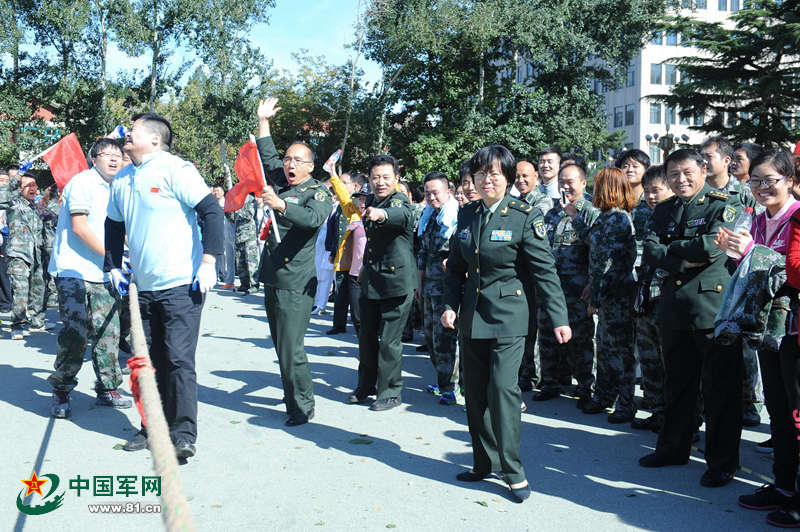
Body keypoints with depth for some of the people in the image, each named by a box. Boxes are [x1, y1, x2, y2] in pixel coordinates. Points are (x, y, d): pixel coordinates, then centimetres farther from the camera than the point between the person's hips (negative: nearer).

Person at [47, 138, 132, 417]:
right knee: (75, 332, -12)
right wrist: (110, 255, -14)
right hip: (73, 271, -7)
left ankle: (107, 389, 16)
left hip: (103, 274, 7)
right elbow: (79, 227, -15)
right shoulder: (83, 182, -7)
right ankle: (60, 392, 3)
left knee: (108, 331, 5)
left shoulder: (116, 190, 17)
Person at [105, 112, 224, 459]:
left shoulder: (175, 170, -10)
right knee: (151, 362, 13)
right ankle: (153, 429, 24)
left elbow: (212, 211, -14)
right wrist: (114, 266, 18)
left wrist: (209, 261, -18)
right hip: (143, 288, 7)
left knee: (179, 359, -7)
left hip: (181, 285, -7)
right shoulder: (121, 180, 12)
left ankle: (184, 435, 0)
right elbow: (114, 225, 25)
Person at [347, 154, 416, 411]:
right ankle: (366, 385, 30)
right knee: (367, 336, 15)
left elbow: (402, 215, -40)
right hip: (370, 281, 7)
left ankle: (391, 391, 12)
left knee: (389, 339, -2)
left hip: (396, 281, -7)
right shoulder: (371, 201, 9)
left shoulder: (400, 201, -14)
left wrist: (381, 213, -61)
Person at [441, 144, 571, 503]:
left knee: (503, 387, -12)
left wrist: (558, 318, -13)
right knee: (475, 390, 9)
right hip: (471, 313, 5)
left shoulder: (524, 216, -8)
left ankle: (513, 471, 1)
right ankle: (484, 463, 24)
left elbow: (544, 270, -9)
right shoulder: (466, 215, 7)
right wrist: (450, 305, 1)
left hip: (507, 315, -5)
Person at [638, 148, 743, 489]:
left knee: (720, 387, 1)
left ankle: (722, 461, 12)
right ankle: (674, 448, 31)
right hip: (673, 306, 6)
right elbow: (649, 252, 1)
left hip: (713, 306, -6)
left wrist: (670, 246, -6)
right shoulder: (664, 210, 13)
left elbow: (711, 246, -20)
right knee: (677, 382, 17)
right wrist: (682, 261, -14)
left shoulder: (722, 205, -4)